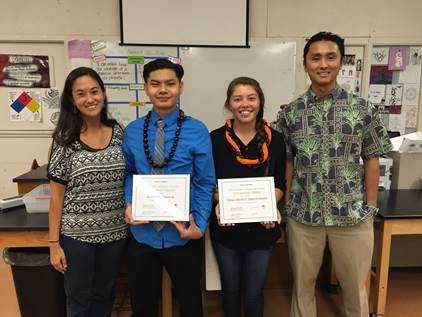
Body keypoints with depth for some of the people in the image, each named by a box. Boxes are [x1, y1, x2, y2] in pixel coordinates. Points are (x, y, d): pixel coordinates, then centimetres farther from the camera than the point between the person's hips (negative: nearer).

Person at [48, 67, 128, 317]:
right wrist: (54, 243, -5)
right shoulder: (65, 138, -8)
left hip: (115, 232, 2)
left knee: (104, 296, 20)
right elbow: (57, 195, -5)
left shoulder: (120, 133, -1)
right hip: (76, 234, -2)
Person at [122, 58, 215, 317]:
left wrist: (199, 226, -14)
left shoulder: (197, 131, -9)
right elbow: (129, 173, 9)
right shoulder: (133, 131, 0)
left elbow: (205, 184, -6)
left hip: (183, 235, -2)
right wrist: (129, 203, -9)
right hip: (142, 232, 2)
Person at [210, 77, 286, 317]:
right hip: (226, 227, 0)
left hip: (262, 227, 1)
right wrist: (219, 202, -20)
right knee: (231, 288, 18)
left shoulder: (275, 139, -3)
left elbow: (280, 184, 2)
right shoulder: (215, 139, -7)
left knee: (254, 292, 13)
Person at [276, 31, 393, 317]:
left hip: (354, 215, 0)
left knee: (355, 286, 16)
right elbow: (287, 162, 4)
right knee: (303, 283, 17)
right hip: (303, 215, 1)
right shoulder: (290, 113, -1)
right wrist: (287, 204, 1)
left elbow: (372, 161, 1)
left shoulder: (363, 109, -2)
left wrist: (370, 208, -1)